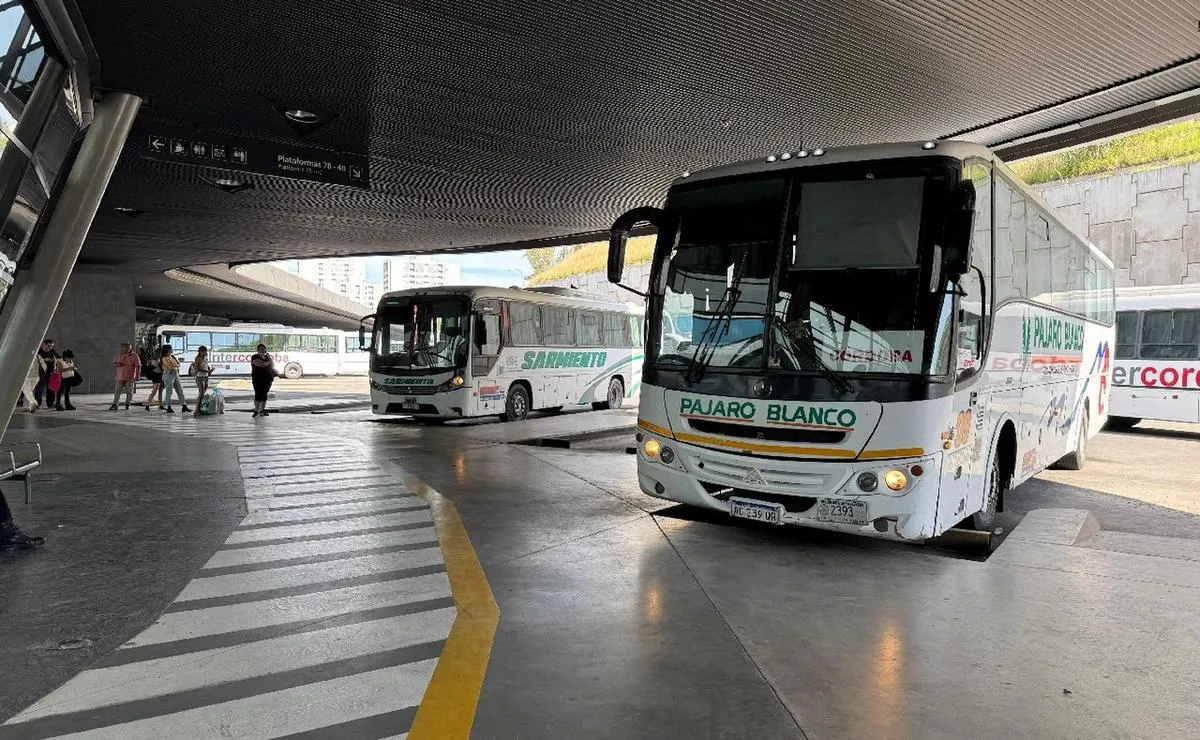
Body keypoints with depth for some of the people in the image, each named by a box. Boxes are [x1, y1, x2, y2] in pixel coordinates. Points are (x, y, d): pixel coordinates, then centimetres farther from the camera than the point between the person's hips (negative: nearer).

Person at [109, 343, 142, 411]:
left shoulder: (134, 356, -3)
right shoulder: (119, 355, 8)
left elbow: (138, 366, -5)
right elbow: (114, 363, 12)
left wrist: (137, 376, -10)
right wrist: (118, 364, -12)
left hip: (130, 378, -3)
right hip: (120, 377, 3)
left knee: (129, 392, 3)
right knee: (118, 391, -1)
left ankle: (127, 405, 14)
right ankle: (114, 405, 2)